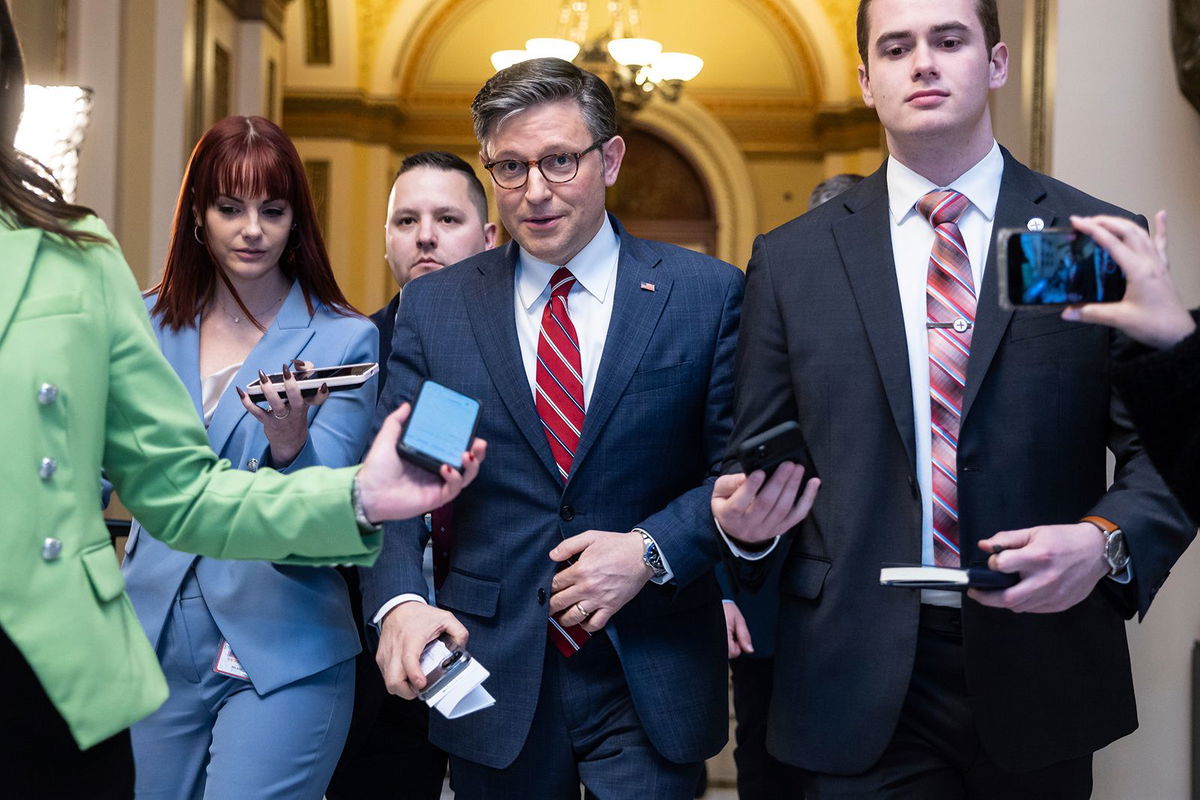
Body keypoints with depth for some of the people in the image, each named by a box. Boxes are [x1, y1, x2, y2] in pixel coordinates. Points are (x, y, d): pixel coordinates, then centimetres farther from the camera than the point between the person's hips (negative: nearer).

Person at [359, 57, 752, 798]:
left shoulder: (708, 293, -1)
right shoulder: (433, 307, 4)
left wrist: (650, 550, -16)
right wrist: (399, 602, -18)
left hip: (651, 684, -2)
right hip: (492, 678, 2)